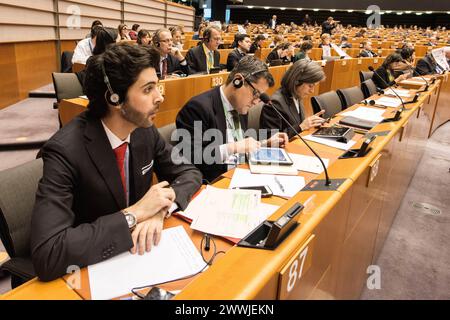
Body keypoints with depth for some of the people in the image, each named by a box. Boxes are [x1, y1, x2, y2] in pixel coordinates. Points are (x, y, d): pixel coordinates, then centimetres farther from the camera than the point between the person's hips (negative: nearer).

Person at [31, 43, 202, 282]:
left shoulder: (144, 129, -9)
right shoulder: (65, 151, -25)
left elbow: (189, 173, 1)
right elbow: (46, 255, -30)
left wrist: (160, 209, -18)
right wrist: (135, 214, -28)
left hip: (136, 249, 4)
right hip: (89, 267, -3)